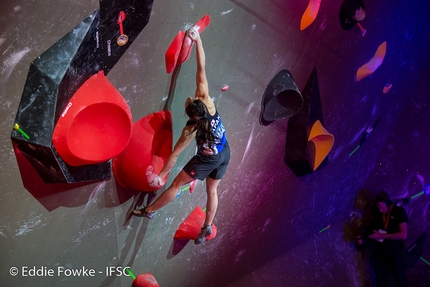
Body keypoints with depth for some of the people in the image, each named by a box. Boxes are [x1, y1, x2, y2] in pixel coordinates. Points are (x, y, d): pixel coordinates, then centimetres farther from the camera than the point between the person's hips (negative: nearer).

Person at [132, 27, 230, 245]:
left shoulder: (192, 129, -27)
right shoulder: (206, 101, -22)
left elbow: (174, 155, -19)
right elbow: (201, 69, -19)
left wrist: (161, 175, -9)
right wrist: (198, 40, -13)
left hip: (207, 160, -5)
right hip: (225, 155, 5)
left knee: (177, 184, 10)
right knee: (212, 191, 20)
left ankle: (149, 211, 26)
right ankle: (208, 227, 32)